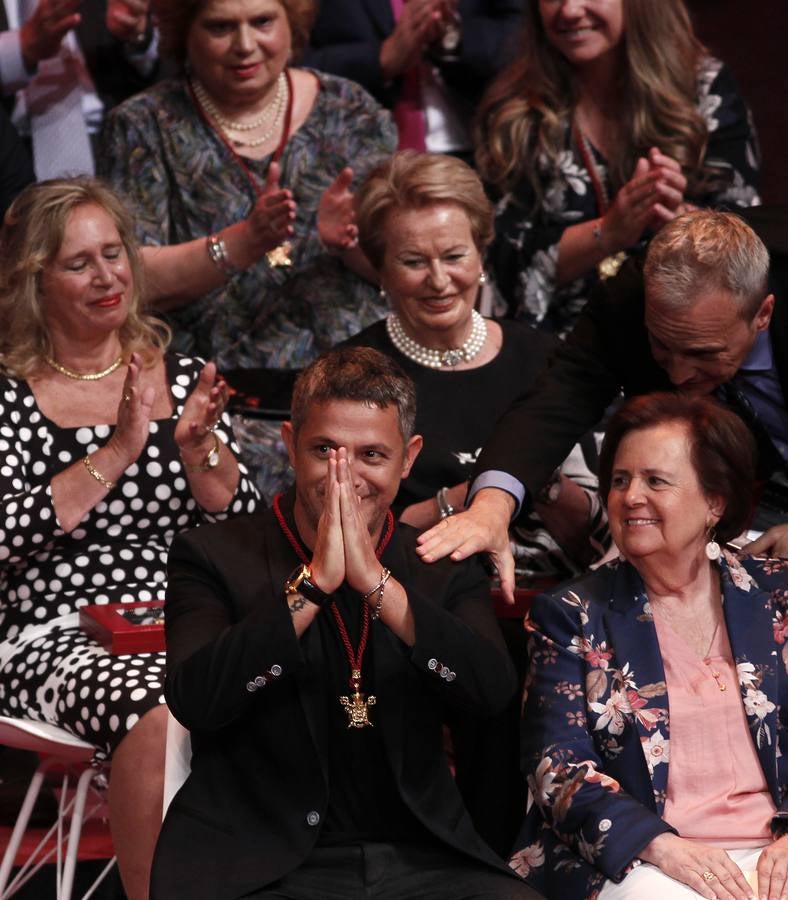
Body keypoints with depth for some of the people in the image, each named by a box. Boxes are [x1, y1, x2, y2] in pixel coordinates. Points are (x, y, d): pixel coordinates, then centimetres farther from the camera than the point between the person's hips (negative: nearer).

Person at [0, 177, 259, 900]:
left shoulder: (181, 375, 16)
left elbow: (242, 523, 11)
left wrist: (197, 444, -7)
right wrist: (118, 449, -11)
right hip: (60, 637, -3)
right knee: (154, 717, -36)